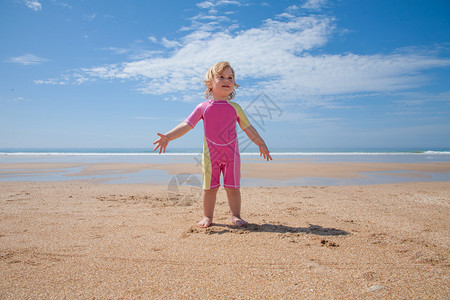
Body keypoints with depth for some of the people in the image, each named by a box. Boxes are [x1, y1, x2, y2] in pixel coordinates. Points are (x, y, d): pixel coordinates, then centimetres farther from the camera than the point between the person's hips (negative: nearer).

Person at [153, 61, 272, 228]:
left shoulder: (235, 108, 7)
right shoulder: (203, 107, 2)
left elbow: (248, 128, 14)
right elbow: (186, 125, -1)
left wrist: (261, 144, 11)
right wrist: (168, 137, -12)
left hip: (231, 152, 1)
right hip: (210, 153, -1)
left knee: (233, 187, 5)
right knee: (210, 187, 5)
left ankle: (235, 215, 19)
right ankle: (207, 216, 19)